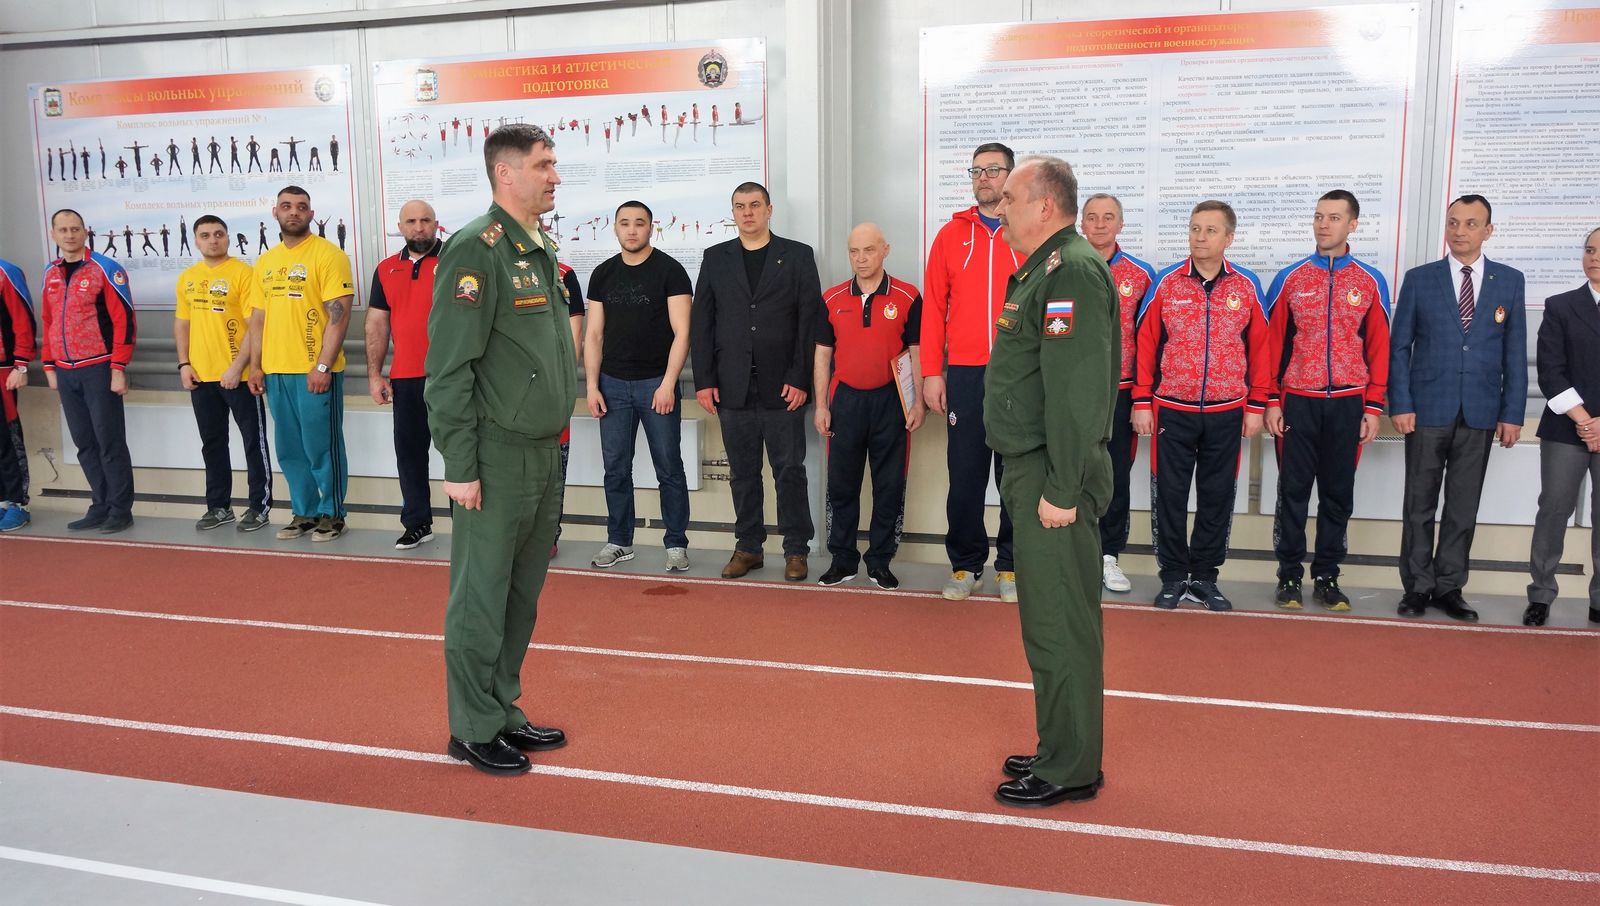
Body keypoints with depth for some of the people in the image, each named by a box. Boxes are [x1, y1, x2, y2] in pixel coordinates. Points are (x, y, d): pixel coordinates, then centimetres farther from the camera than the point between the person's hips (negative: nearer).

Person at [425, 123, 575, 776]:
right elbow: (448, 367, -17)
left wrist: (554, 440, 16)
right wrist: (460, 466, -18)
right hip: (497, 459, -8)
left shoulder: (542, 250, 13)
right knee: (481, 598, 2)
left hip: (544, 456, 8)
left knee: (522, 595, 15)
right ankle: (474, 730, 15)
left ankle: (504, 711, 27)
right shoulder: (476, 249, -13)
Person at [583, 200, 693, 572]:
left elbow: (681, 332, -8)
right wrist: (592, 385, 2)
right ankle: (619, 541, 20)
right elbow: (594, 334, 10)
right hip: (613, 384, 4)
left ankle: (676, 544, 10)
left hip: (657, 384, -4)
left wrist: (668, 384, -15)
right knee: (616, 468, 8)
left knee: (669, 468, 1)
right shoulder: (603, 274, 9)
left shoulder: (669, 270, -3)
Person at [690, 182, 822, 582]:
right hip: (733, 387, 2)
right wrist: (704, 380, -1)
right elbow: (701, 322, 7)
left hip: (782, 386, -2)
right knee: (742, 473, 8)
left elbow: (810, 321, -1)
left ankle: (796, 550, 11)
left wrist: (799, 379, -9)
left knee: (790, 470, 3)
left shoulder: (798, 256, 4)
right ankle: (747, 547, 18)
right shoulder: (715, 258, 11)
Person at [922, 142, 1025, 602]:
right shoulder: (951, 235, 8)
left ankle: (1011, 565, 18)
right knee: (965, 475, 4)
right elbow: (934, 308, 6)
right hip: (964, 375, 1)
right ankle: (966, 564, 17)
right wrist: (932, 372, 0)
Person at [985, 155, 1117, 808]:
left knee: (1060, 622, -3)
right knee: (1049, 617, 16)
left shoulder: (1071, 271, -16)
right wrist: (1037, 480, 18)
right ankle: (1062, 751, 28)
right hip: (1034, 471, 11)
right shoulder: (1043, 269, 18)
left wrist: (1062, 489, -24)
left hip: (1053, 477, -11)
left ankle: (1070, 770, 8)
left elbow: (1076, 392, -23)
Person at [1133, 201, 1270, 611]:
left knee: (1217, 497, 8)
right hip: (1172, 411, -1)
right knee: (1169, 496, 4)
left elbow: (1259, 347, 6)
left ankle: (1204, 578, 20)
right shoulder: (1165, 283, -1)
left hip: (1226, 413, 1)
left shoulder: (1247, 286, 1)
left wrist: (1256, 406, 3)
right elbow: (1145, 344, 1)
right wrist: (1141, 402, -2)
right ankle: (1173, 577, 16)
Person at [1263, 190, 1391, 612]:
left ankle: (1327, 578, 17)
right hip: (1298, 401, -1)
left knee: (1338, 493, 7)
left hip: (1347, 403, 1)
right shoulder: (1289, 278, 3)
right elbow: (1272, 343, 3)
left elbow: (1379, 348, 5)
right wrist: (1271, 401, -2)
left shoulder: (1371, 282, 4)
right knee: (1293, 491, 3)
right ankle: (1289, 577, 12)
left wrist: (1373, 407, 0)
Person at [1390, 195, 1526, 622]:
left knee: (1464, 507, 7)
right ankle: (1417, 587, 14)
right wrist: (1400, 404, -7)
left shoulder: (1510, 281, 6)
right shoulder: (1419, 279, 2)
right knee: (1420, 505, 4)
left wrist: (1512, 412, 0)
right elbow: (1399, 346, 1)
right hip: (1428, 409, -1)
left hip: (1480, 413, 1)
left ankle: (1449, 587, 16)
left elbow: (1515, 353, 6)